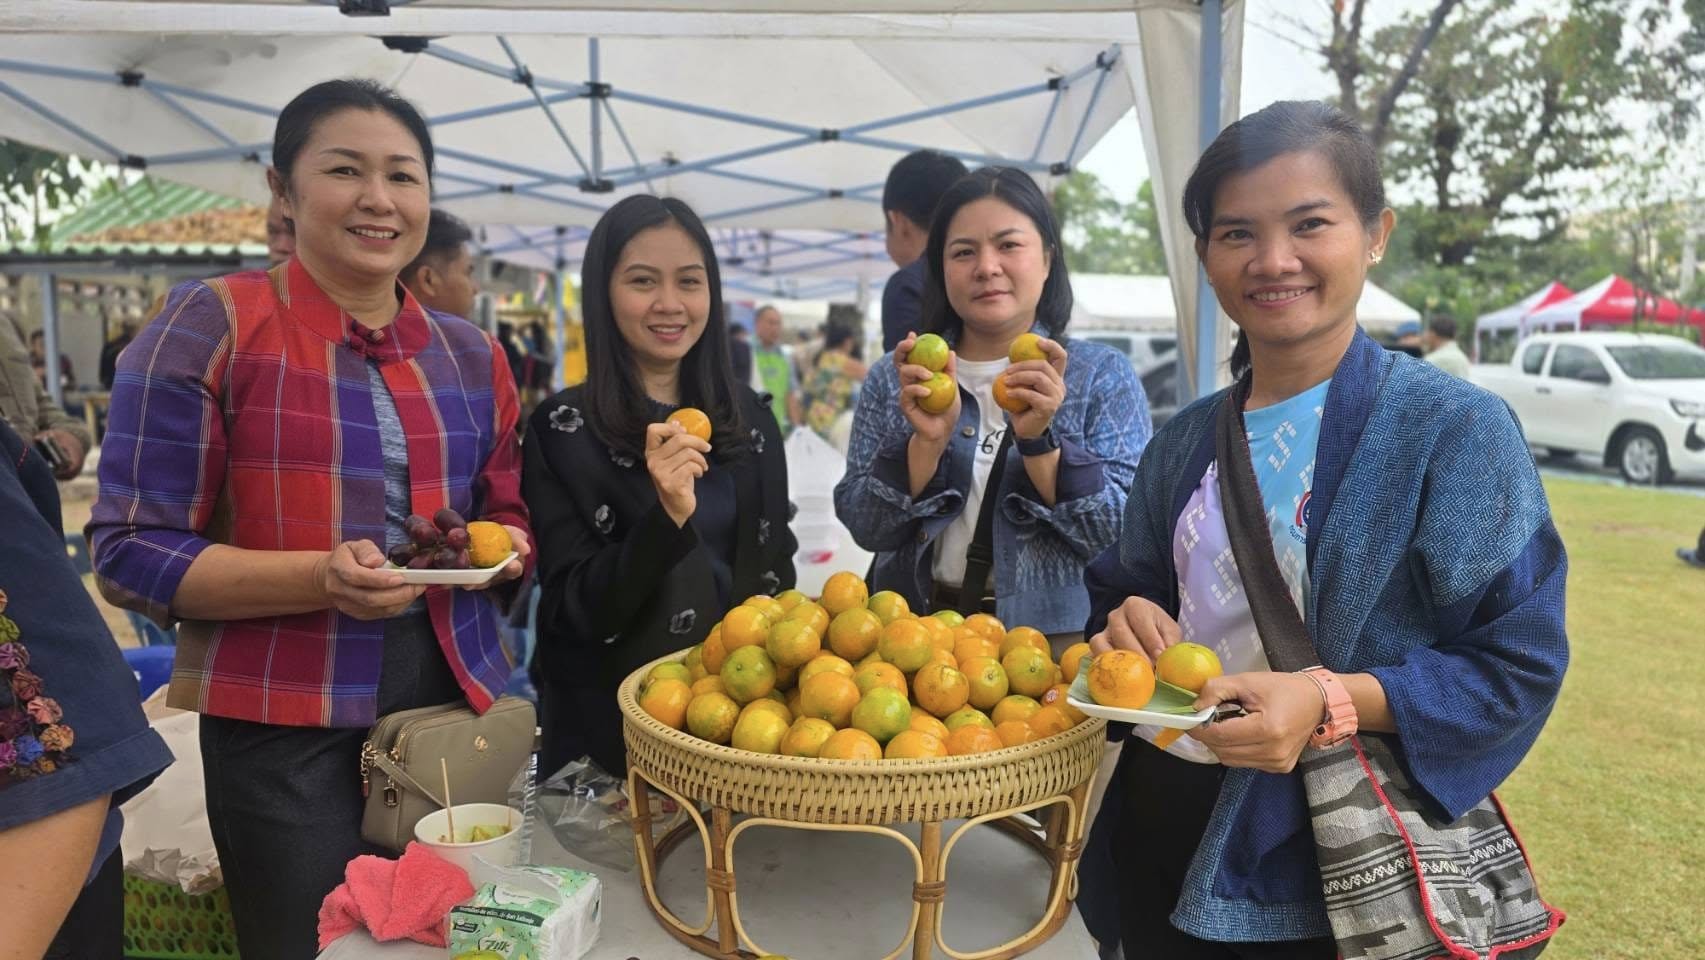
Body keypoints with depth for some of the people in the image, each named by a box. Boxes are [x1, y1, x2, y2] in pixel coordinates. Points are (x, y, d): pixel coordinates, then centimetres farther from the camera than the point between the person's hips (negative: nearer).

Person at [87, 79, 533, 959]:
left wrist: (506, 549, -6)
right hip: (284, 730, -4)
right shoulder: (210, 325, -6)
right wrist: (321, 577, -23)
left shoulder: (471, 356, 8)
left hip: (457, 707, 5)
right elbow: (132, 552, -8)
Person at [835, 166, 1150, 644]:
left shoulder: (1103, 374, 3)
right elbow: (865, 527, 1)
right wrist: (927, 442, -12)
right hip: (919, 634, 1)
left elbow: (1127, 533, -4)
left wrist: (1039, 441, -15)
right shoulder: (893, 378, 7)